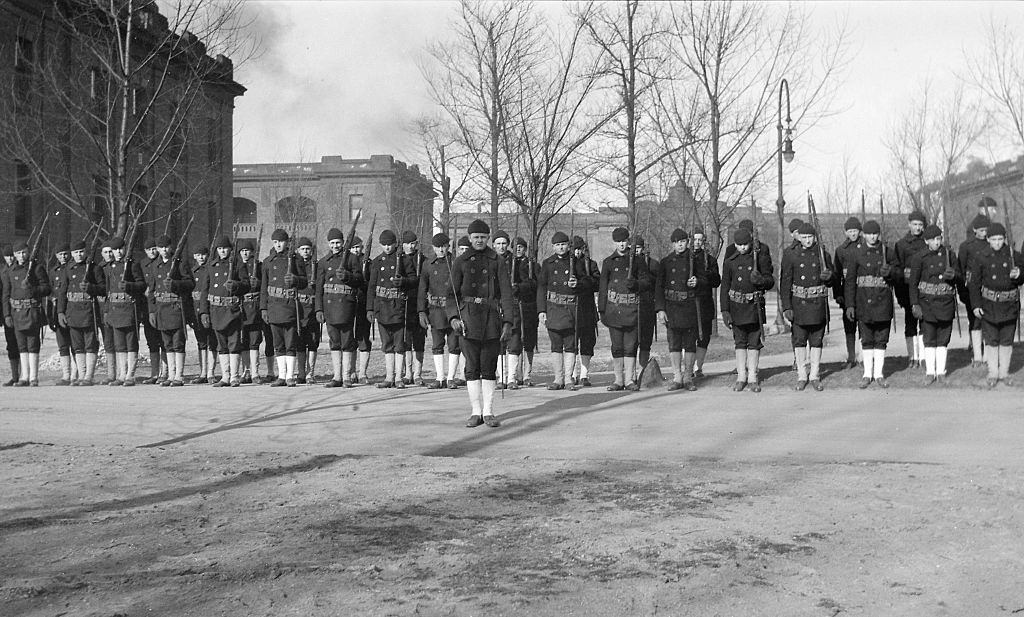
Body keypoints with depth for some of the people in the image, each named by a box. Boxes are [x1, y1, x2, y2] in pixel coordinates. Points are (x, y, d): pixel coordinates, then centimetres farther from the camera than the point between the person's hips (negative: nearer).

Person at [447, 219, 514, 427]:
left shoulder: (497, 262, 7)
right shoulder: (460, 262, 8)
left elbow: (506, 293, 3)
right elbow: (452, 292, 5)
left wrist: (508, 322, -5)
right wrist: (453, 317, -10)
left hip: (492, 317, 0)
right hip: (468, 317, 0)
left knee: (489, 368, 3)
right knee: (472, 367, -1)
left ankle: (488, 412, 9)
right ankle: (476, 412, 5)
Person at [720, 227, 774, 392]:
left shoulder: (761, 259, 1)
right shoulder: (729, 262, 4)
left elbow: (770, 282, 3)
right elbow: (725, 287, 4)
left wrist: (760, 280, -20)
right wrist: (725, 311, -3)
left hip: (755, 305, -1)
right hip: (736, 306, 1)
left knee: (754, 342, 0)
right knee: (740, 342, 5)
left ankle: (752, 378, 6)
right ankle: (741, 377, 11)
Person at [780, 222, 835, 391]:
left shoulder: (823, 255, 5)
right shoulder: (790, 256, 1)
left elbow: (832, 282, 13)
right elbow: (785, 283, -1)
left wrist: (828, 277, -12)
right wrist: (786, 307, -8)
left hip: (818, 305, 1)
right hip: (798, 304, -1)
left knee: (816, 341, 5)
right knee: (799, 340, 3)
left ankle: (815, 376, 14)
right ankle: (801, 377, 12)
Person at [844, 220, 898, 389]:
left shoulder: (887, 252, 5)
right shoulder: (857, 254, 1)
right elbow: (850, 281, 0)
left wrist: (889, 272, -14)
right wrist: (850, 304, -6)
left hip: (883, 301, 1)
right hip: (863, 301, -1)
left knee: (881, 339, 5)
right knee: (867, 340, 5)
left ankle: (879, 374, 13)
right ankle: (867, 374, 13)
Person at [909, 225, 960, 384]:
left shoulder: (950, 255, 2)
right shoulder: (919, 258, -4)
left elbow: (959, 279, 7)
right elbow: (913, 283, -3)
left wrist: (953, 275, -17)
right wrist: (915, 305, -10)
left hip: (946, 301, 2)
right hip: (927, 301, -1)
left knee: (943, 339, 7)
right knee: (929, 339, 3)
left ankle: (941, 371, 16)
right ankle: (930, 372, 11)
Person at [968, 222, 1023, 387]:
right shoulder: (981, 257, -2)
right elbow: (975, 282, 1)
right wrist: (976, 305, -4)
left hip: (1010, 304, 1)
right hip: (989, 303, -1)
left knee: (1007, 340, 7)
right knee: (991, 340, 3)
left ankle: (1004, 372, 19)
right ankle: (993, 373, 14)